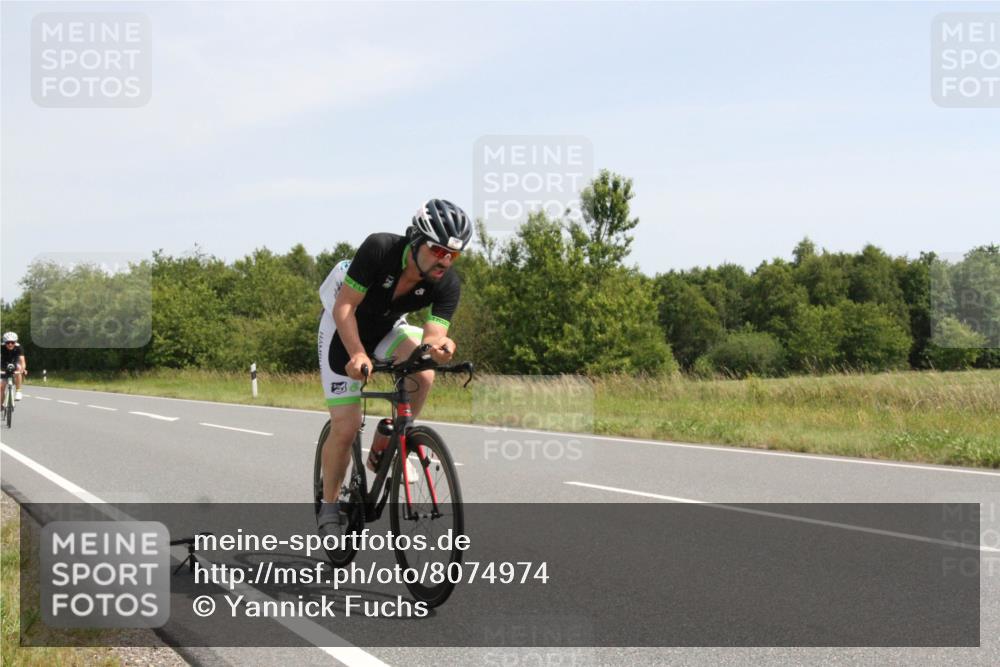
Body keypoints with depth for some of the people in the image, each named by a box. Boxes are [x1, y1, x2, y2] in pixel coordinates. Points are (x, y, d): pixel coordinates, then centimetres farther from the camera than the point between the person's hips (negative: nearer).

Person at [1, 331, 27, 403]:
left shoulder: (18, 348, -26)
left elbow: (22, 360, -37)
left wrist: (23, 369, -56)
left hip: (14, 365, -1)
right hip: (4, 368, 1)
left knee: (18, 368, -35)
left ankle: (18, 391, -30)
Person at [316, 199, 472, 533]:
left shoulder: (447, 285, -23)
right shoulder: (379, 248, -33)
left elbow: (432, 336, -29)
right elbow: (344, 307, -30)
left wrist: (438, 347, -53)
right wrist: (358, 354, -45)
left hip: (388, 328, 3)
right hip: (344, 329, -3)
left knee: (423, 373, -29)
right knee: (346, 427, -9)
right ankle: (329, 506, 14)